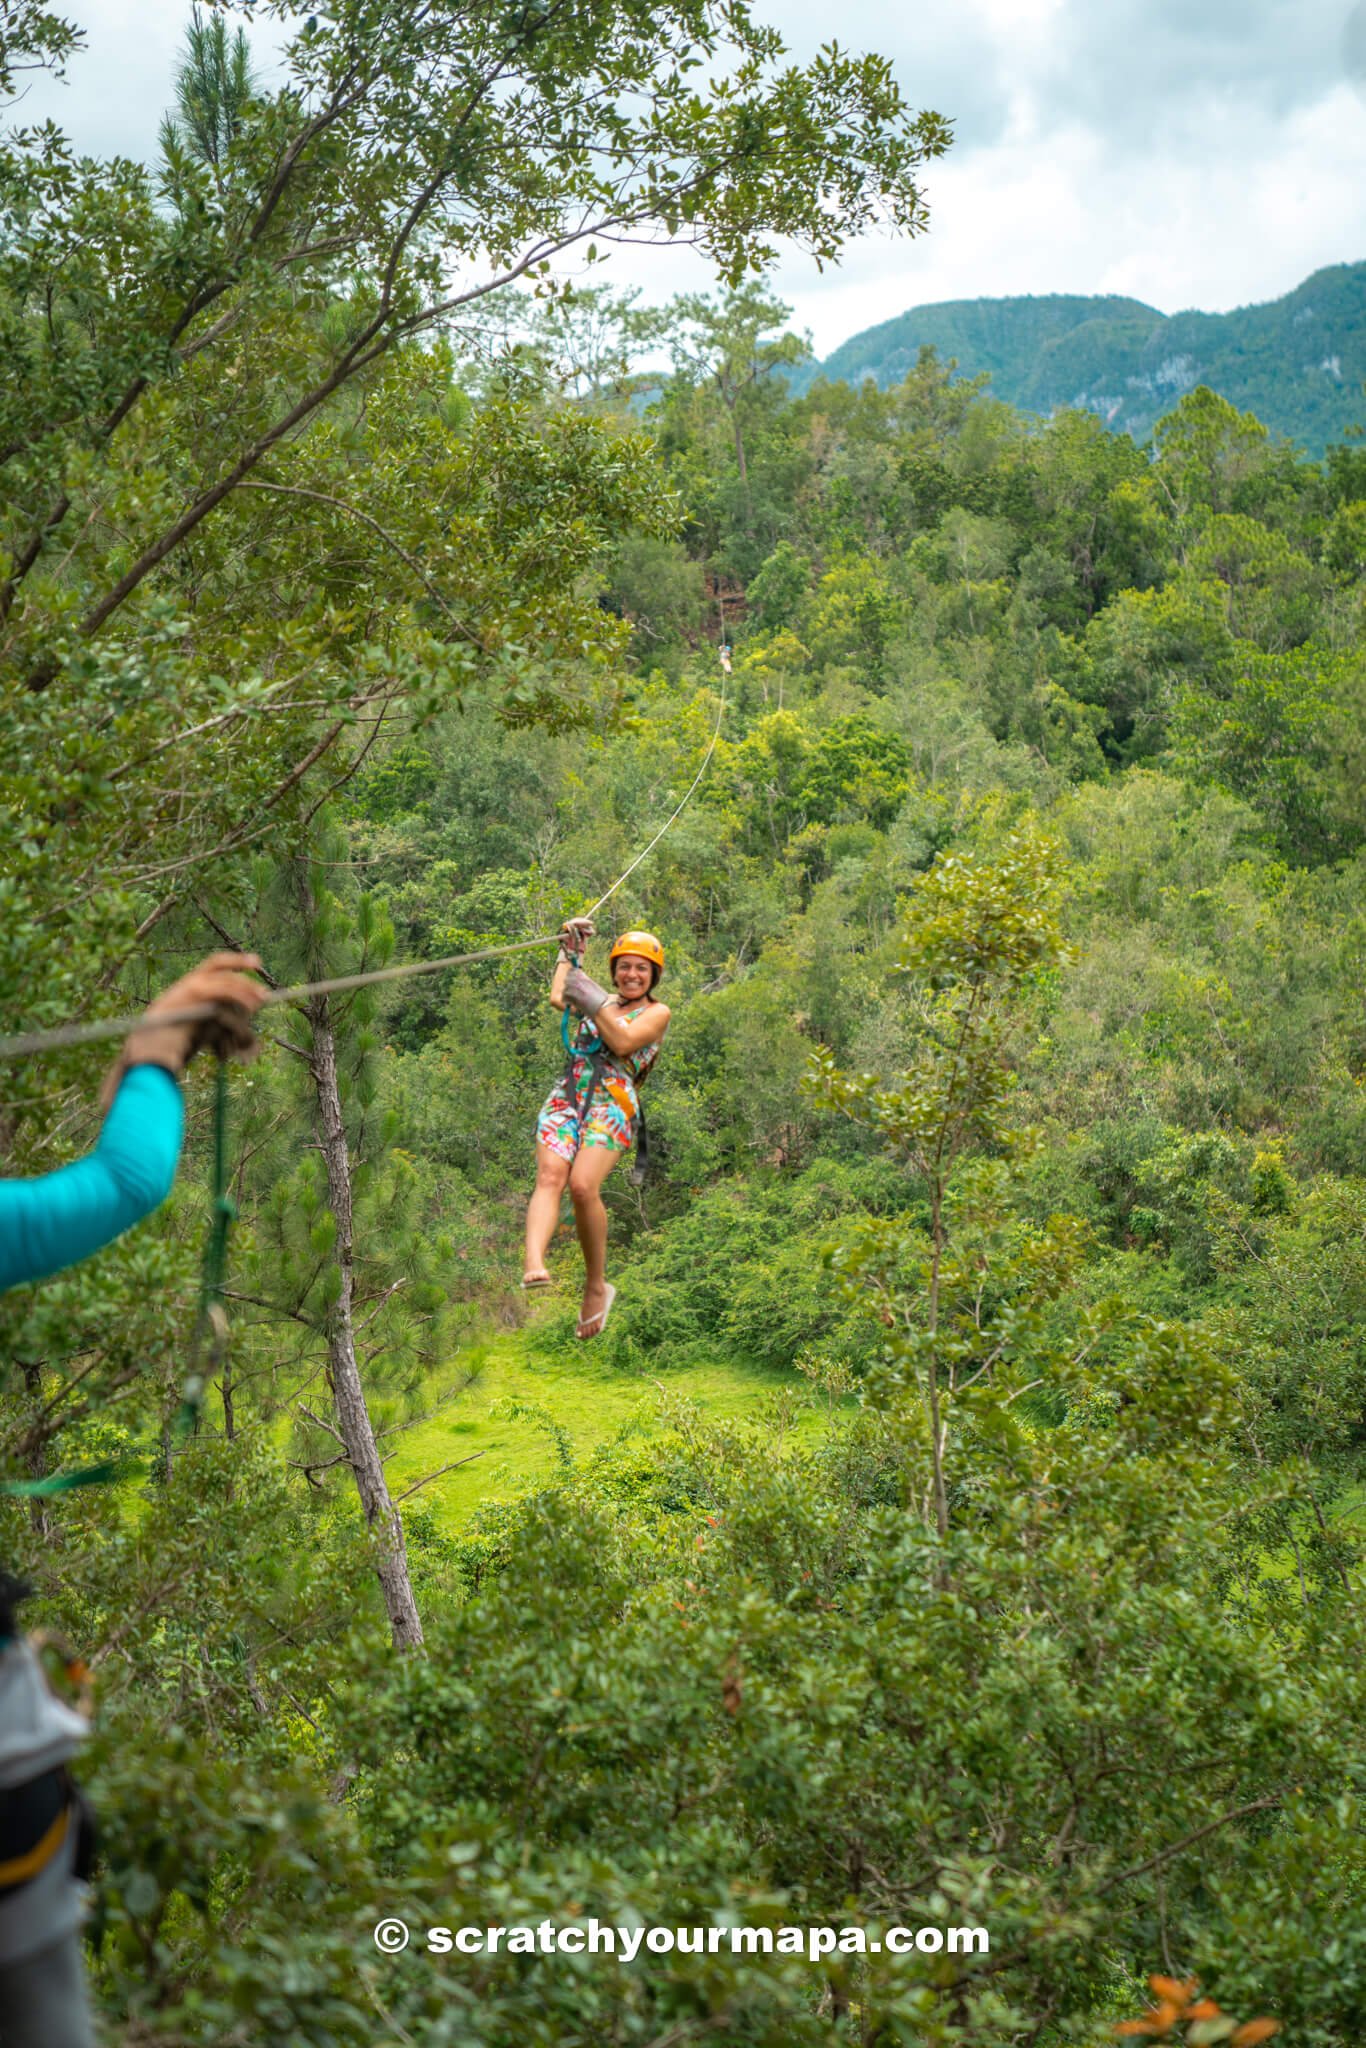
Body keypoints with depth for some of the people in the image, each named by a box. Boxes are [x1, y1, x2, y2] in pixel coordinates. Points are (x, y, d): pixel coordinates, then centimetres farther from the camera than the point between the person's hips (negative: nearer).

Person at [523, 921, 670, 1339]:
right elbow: (558, 999, 12)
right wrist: (571, 952, 19)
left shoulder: (657, 1013, 13)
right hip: (567, 1097, 4)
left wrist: (597, 1002, -9)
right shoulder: (603, 1001, 28)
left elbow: (622, 1043, -4)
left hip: (612, 1104, -4)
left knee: (583, 1185, -27)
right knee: (550, 1176, -25)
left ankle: (596, 1285, -11)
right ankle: (533, 1265, -49)